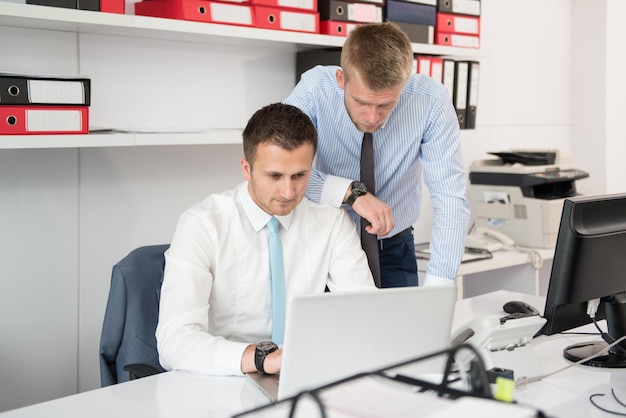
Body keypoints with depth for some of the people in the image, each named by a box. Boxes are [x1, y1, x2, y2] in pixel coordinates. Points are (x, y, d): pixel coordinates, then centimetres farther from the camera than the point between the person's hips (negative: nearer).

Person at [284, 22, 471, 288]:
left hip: (393, 251, 0)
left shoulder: (431, 100, -20)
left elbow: (451, 198, -21)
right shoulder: (315, 88, -19)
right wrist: (352, 192, -35)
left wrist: (433, 296, -29)